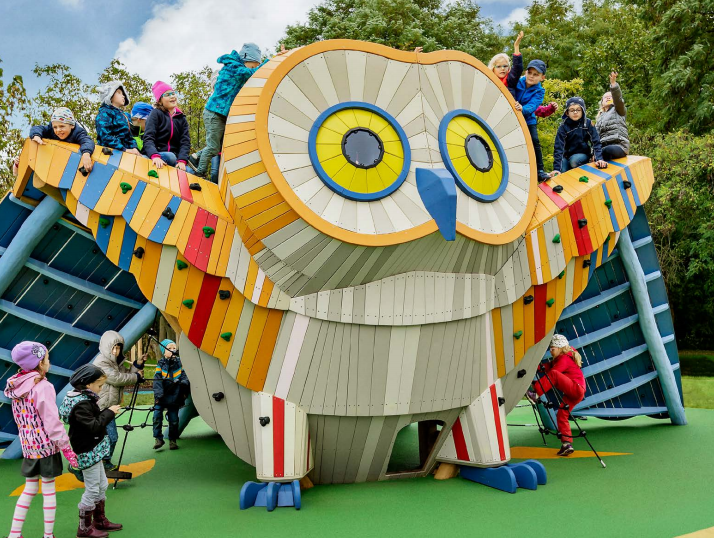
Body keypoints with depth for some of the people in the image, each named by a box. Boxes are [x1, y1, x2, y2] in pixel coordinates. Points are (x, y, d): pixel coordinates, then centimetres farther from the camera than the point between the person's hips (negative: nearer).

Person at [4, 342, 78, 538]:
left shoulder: (15, 387, 5)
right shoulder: (43, 387, -17)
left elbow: (20, 419, 13)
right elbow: (52, 422, -19)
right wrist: (66, 448, -14)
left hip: (27, 445, 7)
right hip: (46, 445, -6)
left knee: (29, 489, 17)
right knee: (49, 490, 4)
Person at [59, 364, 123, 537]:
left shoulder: (84, 398, 6)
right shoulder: (81, 404, -24)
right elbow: (93, 426, -28)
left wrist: (107, 413, -1)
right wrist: (109, 412, -20)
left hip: (93, 450, 10)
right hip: (87, 452, -10)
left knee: (102, 486, 19)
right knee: (92, 490, 2)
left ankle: (100, 521, 32)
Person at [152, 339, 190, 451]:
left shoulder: (179, 363, 5)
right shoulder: (161, 364, 0)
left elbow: (184, 375, 6)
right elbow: (157, 380, -7)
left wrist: (184, 382, -17)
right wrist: (158, 394, -16)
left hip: (174, 396, 1)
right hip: (162, 397, -1)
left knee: (174, 419, 3)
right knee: (157, 415, -13)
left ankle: (172, 440, 18)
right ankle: (158, 438, 1)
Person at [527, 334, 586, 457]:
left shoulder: (565, 358, -10)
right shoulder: (559, 358, 21)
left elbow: (551, 373, -18)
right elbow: (547, 367, 13)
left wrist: (536, 383, -14)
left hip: (577, 390, -10)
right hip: (570, 394, 10)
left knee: (554, 374, -28)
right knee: (561, 415, 5)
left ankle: (535, 394, -32)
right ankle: (567, 444, 4)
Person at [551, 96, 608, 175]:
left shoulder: (588, 123, -10)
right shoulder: (563, 127, -12)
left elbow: (596, 142, -12)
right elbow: (558, 147, -19)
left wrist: (599, 159, -28)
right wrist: (556, 168, -30)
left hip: (583, 155, 0)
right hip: (567, 155, 0)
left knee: (574, 161, -32)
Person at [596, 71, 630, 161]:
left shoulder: (618, 110, 17)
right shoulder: (600, 117, 30)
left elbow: (618, 98, -6)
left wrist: (613, 83, -23)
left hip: (619, 145, -4)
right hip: (603, 146, 4)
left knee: (606, 150, -40)